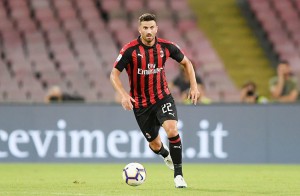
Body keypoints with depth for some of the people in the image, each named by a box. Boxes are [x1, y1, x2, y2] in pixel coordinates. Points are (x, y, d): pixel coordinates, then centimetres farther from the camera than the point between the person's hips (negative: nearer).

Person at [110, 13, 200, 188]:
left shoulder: (166, 47, -8)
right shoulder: (130, 50, -15)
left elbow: (186, 62, 8)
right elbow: (114, 74, -10)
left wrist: (194, 86, -2)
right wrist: (123, 95, -26)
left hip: (163, 97, 0)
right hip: (140, 103, 0)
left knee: (172, 130, -26)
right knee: (155, 144, 8)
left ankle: (178, 174, -13)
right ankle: (165, 153, 49)